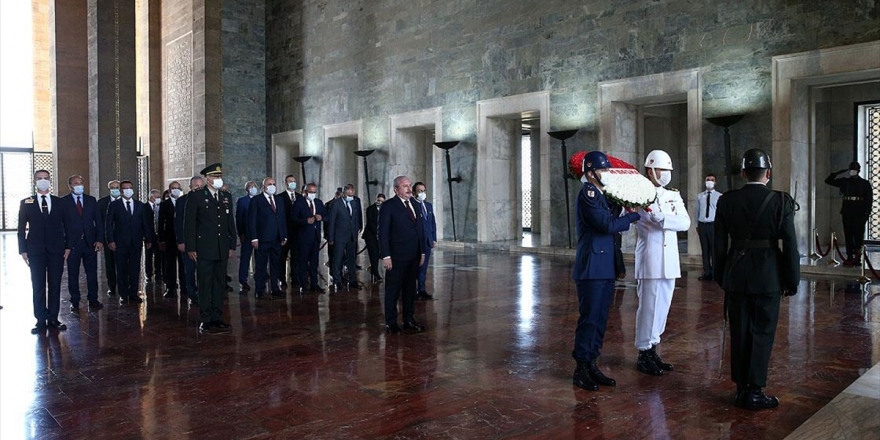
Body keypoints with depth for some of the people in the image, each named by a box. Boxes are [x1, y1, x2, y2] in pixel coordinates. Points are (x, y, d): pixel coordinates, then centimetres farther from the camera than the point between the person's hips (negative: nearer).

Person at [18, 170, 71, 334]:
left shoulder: (60, 202, 8)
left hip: (56, 250, 1)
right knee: (38, 286, 1)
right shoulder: (26, 203, 6)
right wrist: (23, 250, -2)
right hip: (36, 250, -1)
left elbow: (66, 226, 10)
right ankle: (41, 321, 6)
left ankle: (53, 319, 10)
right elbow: (22, 228, 4)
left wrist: (67, 246, 3)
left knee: (55, 285, 4)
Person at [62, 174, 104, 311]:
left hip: (90, 242, 2)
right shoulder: (63, 201, 1)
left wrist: (99, 239, -1)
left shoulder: (91, 200, 9)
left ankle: (93, 300, 11)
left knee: (92, 272, 4)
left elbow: (98, 221, 8)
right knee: (73, 274, 6)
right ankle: (74, 302, 15)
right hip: (72, 242, -2)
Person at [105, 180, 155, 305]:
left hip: (136, 242, 2)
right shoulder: (114, 205, 4)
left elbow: (146, 223, 10)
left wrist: (149, 240, 5)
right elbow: (109, 224, 1)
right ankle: (123, 295, 10)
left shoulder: (140, 206, 10)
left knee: (135, 269, 3)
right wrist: (110, 240, -8)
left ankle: (133, 294, 10)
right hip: (120, 242, -2)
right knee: (122, 269, 3)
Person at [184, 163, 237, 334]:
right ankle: (206, 321, 5)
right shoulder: (196, 196, -3)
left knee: (220, 284, 9)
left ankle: (217, 318, 17)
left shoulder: (227, 196, 12)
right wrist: (191, 248, -10)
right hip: (204, 248, -5)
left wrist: (232, 245, 9)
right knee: (205, 285, -1)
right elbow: (189, 223, -5)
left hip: (222, 249, 5)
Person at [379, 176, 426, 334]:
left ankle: (409, 320, 24)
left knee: (410, 289, 13)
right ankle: (391, 323, 13)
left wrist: (422, 251, 11)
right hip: (397, 257, -6)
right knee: (393, 290, 3)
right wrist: (386, 256, -16)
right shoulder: (389, 206, -7)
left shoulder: (415, 205, 13)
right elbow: (383, 233, -10)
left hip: (413, 256, 6)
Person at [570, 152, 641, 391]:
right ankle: (580, 369, 7)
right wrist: (633, 215, -5)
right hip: (591, 269, -9)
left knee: (600, 320, 12)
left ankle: (591, 365, 20)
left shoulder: (600, 194, 16)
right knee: (589, 319, -3)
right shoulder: (587, 193, -12)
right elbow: (608, 225, -16)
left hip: (605, 269, 9)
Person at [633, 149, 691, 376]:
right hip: (649, 261, -6)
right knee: (648, 307, -2)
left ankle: (652, 349, 23)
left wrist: (661, 218, -18)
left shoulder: (674, 196, 13)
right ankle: (644, 353, 10)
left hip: (669, 261, 6)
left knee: (662, 307, 11)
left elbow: (685, 222, -3)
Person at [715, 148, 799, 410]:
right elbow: (790, 245, -8)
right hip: (768, 278, -2)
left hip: (735, 277, 2)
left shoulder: (726, 201, -2)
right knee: (762, 333, 6)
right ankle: (755, 392, 9)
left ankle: (741, 390, 19)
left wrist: (721, 277, 12)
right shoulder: (781, 202, -8)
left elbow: (719, 244, 2)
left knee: (739, 333, 10)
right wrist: (792, 281, 2)